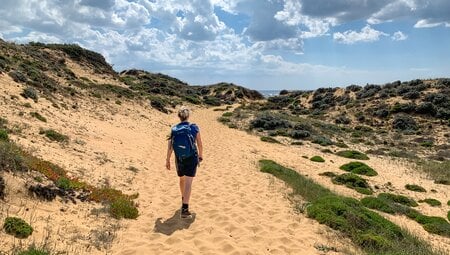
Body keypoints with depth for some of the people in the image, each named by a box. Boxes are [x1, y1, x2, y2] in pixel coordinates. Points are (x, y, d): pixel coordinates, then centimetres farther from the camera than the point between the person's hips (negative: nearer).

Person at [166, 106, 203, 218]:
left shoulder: (174, 129, -5)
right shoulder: (194, 128, -9)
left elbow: (170, 146, -5)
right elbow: (200, 145, -2)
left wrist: (168, 160, 5)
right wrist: (201, 156, 15)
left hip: (179, 159, 3)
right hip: (191, 159, -3)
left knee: (182, 180, 24)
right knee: (188, 183, -4)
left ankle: (184, 200, 44)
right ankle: (184, 209, -12)